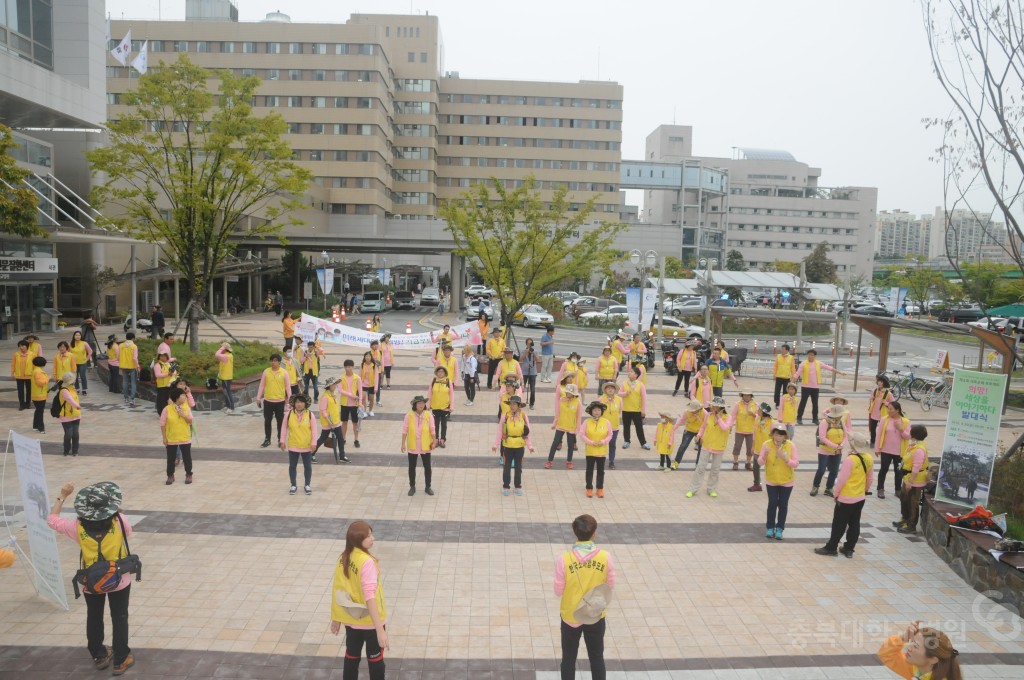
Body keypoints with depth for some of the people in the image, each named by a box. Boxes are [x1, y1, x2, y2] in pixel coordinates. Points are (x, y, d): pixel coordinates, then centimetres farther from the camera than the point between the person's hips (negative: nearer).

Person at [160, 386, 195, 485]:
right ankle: (170, 476, 26)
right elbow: (162, 424, -7)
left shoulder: (186, 408, -4)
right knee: (171, 458, 10)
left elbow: (190, 421, 0)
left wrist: (184, 416, -20)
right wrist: (164, 438, -7)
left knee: (187, 457, 9)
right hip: (171, 439, -2)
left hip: (185, 438, 2)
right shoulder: (167, 409, -13)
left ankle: (189, 475, 25)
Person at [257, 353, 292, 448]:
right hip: (267, 401, 2)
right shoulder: (266, 371, -1)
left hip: (280, 401, -1)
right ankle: (267, 440, 20)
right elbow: (262, 385, 5)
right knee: (267, 421, 8)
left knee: (280, 421, 8)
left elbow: (288, 387, -1)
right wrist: (258, 398, 3)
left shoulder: (284, 372, -5)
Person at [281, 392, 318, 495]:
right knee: (292, 466, 12)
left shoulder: (310, 415, -10)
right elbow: (284, 428, 2)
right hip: (293, 446, 1)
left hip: (307, 446, -1)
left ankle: (307, 485, 27)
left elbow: (314, 429, -5)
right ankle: (293, 485, 27)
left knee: (308, 466, 10)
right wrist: (283, 441, 1)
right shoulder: (289, 414, -7)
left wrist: (314, 442, -9)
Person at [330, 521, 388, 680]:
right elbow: (369, 597, -30)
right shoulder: (366, 562, -27)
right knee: (375, 659, 11)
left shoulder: (343, 558, -4)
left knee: (351, 656, 20)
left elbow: (338, 590, 3)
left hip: (351, 618, 7)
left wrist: (336, 618, 14)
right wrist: (380, 629, -29)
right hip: (370, 620, -6)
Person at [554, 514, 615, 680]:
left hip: (570, 616, -1)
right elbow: (610, 586, -5)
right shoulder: (605, 557, -17)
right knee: (597, 657, 20)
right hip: (596, 615, 1)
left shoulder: (564, 559, -21)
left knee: (569, 657, 18)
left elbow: (558, 591, -12)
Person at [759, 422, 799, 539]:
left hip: (787, 481, 0)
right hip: (771, 480, 0)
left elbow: (796, 464, -14)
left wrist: (785, 458, -31)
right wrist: (764, 455, -31)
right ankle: (770, 527, 18)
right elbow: (760, 463, -11)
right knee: (772, 503, 2)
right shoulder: (766, 444, -12)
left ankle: (779, 528, 19)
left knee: (783, 504, 7)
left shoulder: (791, 445, -14)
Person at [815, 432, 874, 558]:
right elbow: (870, 479, 7)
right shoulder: (869, 459, -3)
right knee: (854, 524, 13)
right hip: (860, 498, 6)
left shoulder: (850, 459, -24)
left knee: (839, 524, 5)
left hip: (846, 498, -6)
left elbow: (842, 479, -18)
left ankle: (831, 548, 14)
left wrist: (836, 493, -4)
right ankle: (849, 549, 21)